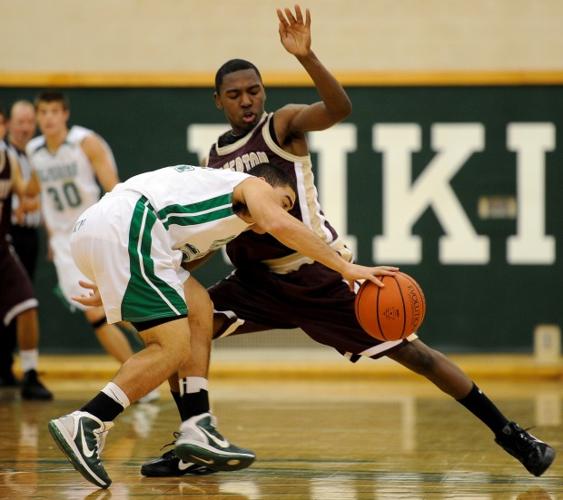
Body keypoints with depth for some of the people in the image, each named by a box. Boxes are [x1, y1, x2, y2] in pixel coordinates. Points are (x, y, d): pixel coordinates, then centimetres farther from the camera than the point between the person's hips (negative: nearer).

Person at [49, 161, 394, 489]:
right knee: (173, 348, -9)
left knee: (198, 309, 18)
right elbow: (280, 226, -6)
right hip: (125, 227, -9)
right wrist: (347, 268, -7)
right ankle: (84, 426, -17)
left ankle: (196, 428, 10)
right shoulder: (253, 185, 14)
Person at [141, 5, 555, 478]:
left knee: (411, 352, -7)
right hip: (260, 279, 6)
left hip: (321, 273, -6)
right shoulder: (215, 156, 8)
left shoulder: (284, 123, -9)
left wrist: (307, 57, -46)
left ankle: (511, 435, 0)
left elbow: (340, 108, -31)